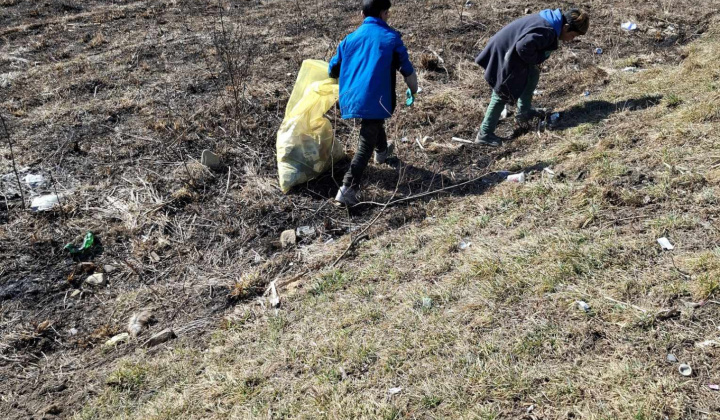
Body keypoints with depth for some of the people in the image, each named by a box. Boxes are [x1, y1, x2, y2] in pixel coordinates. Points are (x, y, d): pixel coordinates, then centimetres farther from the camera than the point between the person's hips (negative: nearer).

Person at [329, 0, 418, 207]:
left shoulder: (351, 38, 10)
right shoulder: (391, 37, -1)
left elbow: (333, 69, 15)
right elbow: (406, 68, 6)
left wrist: (343, 81, 38)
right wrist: (413, 89, 25)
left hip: (351, 98, 6)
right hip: (374, 99, -6)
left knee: (374, 124, 35)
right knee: (365, 145, -6)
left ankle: (381, 151, 61)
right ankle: (347, 190, -16)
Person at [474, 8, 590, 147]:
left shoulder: (550, 22, 7)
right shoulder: (547, 31, -25)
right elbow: (523, 47, -35)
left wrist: (535, 61, 8)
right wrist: (537, 59, -16)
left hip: (509, 50, 10)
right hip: (502, 54, -10)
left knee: (533, 74, 17)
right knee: (502, 94, -2)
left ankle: (524, 112, 30)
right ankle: (484, 135, 4)